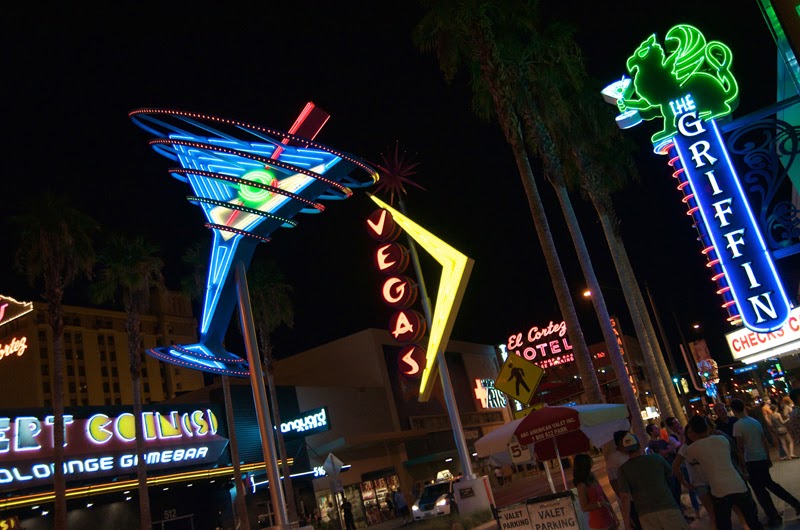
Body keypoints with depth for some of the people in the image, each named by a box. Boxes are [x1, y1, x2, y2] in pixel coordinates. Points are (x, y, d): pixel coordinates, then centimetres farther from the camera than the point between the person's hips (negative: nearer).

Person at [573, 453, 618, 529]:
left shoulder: (593, 479, 6)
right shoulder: (582, 485, -17)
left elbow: (604, 497, 12)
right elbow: (584, 508, -17)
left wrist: (613, 514, 12)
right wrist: (600, 504, -22)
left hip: (608, 518, 8)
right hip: (598, 521, -8)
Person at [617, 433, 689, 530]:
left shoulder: (624, 469, -4)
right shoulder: (657, 458, 1)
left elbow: (625, 497, -11)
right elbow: (670, 474, 22)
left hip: (646, 515, 0)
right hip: (668, 508, 0)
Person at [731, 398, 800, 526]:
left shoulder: (738, 425, -13)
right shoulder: (755, 421, 8)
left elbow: (741, 447, -15)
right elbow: (765, 442, 12)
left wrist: (742, 463, -6)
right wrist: (768, 458, 19)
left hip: (751, 460, -7)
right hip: (763, 458, 7)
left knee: (759, 490, 4)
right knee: (769, 483, 24)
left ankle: (774, 517, 6)